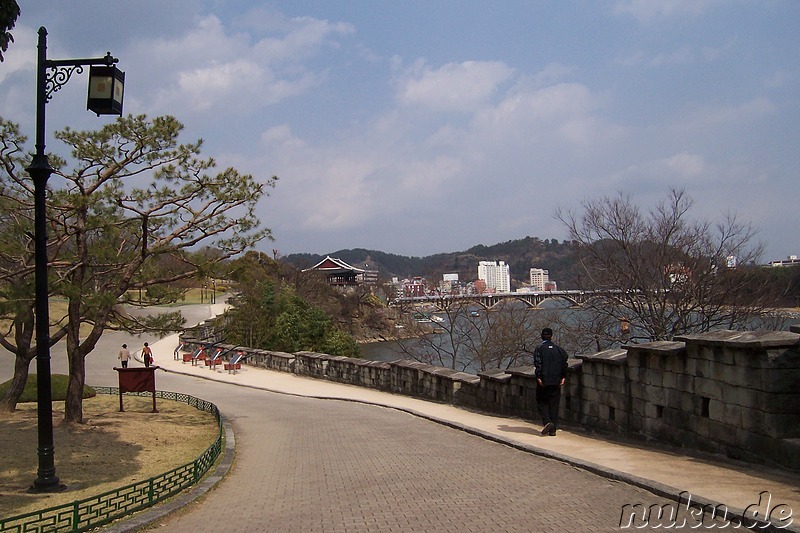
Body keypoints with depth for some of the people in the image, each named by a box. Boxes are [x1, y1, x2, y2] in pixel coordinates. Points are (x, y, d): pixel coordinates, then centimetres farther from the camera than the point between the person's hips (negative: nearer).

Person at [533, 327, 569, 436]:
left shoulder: (539, 349, -4)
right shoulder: (559, 349, 7)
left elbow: (537, 364, -14)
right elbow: (565, 363, 1)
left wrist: (538, 378, -13)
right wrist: (563, 377, 2)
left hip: (543, 382, -3)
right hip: (556, 382, 3)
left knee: (541, 402, 9)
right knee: (554, 404, 8)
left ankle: (547, 422, -13)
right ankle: (553, 429, 7)